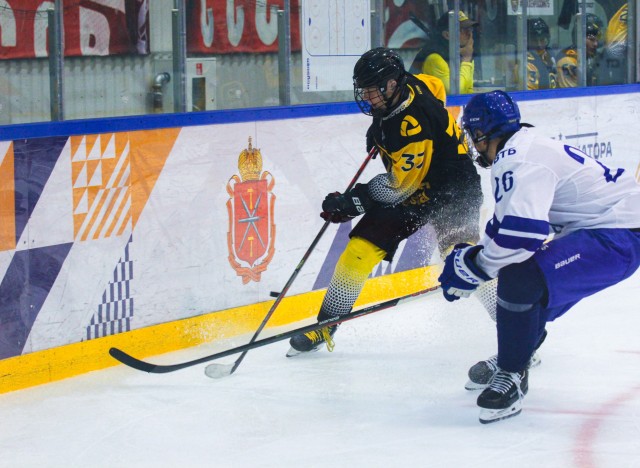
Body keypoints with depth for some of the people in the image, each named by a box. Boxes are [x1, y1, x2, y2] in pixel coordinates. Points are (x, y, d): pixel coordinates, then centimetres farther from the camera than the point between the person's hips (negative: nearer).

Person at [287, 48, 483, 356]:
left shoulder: (413, 123, -31)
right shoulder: (407, 85, -7)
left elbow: (401, 184, -27)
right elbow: (435, 83, 18)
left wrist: (353, 203, -26)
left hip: (451, 189, -8)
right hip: (407, 190, 8)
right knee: (359, 250, 0)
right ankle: (325, 328, 12)